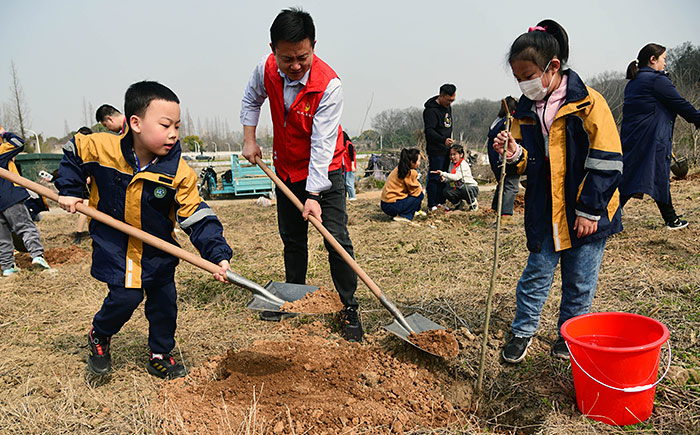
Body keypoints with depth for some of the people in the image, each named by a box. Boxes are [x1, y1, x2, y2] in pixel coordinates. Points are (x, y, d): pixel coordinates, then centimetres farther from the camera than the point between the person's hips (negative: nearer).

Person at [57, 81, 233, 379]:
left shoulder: (179, 172, -20)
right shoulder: (101, 148, -17)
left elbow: (197, 218, -21)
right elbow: (73, 152, 6)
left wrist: (219, 254, -31)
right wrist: (68, 190, 1)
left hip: (157, 248, 2)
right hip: (114, 245, -1)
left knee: (165, 300, 5)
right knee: (125, 297, -8)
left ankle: (160, 355, 29)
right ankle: (99, 335, 26)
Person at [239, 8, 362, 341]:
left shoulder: (328, 84, -27)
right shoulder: (267, 69, -12)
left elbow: (322, 144, -29)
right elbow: (251, 99, 10)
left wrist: (314, 195, -32)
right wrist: (249, 139, 1)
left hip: (325, 170, -5)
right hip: (286, 168, 5)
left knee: (337, 238, -11)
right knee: (291, 238, 15)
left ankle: (349, 308, 4)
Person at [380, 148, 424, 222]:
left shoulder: (398, 169, 11)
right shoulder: (411, 173, -15)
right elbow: (415, 192, -6)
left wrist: (418, 186, 10)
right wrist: (420, 188, 14)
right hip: (392, 206, -9)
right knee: (420, 195, 1)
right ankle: (403, 216, -5)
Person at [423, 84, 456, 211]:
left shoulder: (447, 106, 12)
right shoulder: (431, 110, -17)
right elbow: (429, 131, -27)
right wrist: (443, 140, -40)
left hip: (446, 148, 9)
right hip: (435, 150, -9)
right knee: (434, 177, -6)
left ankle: (441, 202, 21)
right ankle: (432, 205, 0)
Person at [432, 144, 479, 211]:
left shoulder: (464, 165, -19)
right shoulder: (451, 164, 5)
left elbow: (456, 177, -32)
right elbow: (450, 179, 7)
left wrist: (442, 173, -35)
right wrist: (444, 179, -15)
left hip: (472, 188, -6)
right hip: (460, 189, 6)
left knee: (465, 189, -39)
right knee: (446, 192, -17)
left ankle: (473, 204, -7)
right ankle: (459, 203, 10)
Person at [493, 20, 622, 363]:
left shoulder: (588, 103, -10)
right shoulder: (525, 110, 4)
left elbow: (606, 163, -11)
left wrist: (590, 210, -12)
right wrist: (514, 155, -14)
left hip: (585, 213, -3)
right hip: (544, 213, 3)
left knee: (579, 280, 9)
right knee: (537, 272, 9)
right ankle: (523, 331, 25)